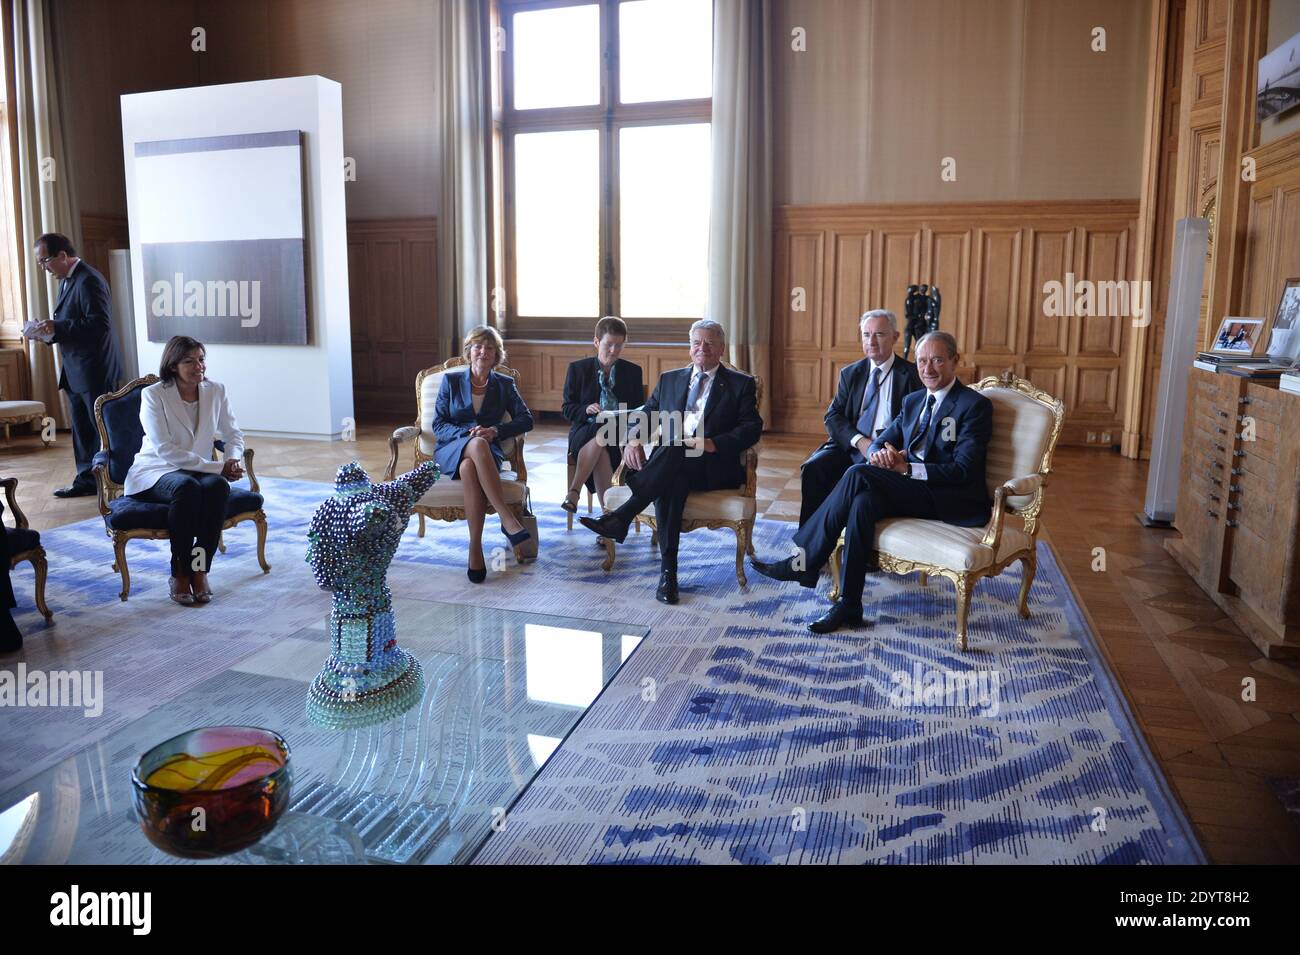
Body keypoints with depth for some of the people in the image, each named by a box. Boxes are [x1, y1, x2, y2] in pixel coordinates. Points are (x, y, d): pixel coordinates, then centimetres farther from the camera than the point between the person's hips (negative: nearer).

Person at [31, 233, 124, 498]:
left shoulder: (88, 281, -16)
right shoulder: (67, 280, 15)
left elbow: (100, 324, -24)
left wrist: (58, 327, -21)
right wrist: (51, 330, 3)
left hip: (95, 371, -10)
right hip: (76, 371, 10)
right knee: (82, 429, 14)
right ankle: (86, 480, 21)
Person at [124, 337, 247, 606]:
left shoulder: (216, 391, 1)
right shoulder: (154, 395, -11)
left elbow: (233, 434, 8)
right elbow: (165, 450, -19)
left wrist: (232, 460, -16)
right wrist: (217, 466, -24)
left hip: (200, 470, 3)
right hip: (154, 472, -3)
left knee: (218, 486, -33)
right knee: (187, 487, -37)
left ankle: (200, 570, -23)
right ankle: (179, 573, -23)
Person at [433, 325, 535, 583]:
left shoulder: (504, 384, 12)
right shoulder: (451, 380, 10)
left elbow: (526, 419, 5)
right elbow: (438, 425, 4)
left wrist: (496, 431, -12)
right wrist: (467, 434, -14)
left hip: (488, 451, 1)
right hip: (451, 450, -1)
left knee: (469, 468, -39)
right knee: (477, 445, -40)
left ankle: (475, 548, -38)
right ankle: (507, 519, -44)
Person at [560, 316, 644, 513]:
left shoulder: (633, 371, 13)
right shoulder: (577, 368, 8)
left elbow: (639, 410, 13)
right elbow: (567, 409, 6)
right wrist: (586, 410, -15)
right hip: (584, 433, 0)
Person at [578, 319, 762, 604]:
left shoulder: (741, 384, 11)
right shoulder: (669, 379, 22)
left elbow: (752, 428, -1)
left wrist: (714, 443, -18)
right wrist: (634, 440, -6)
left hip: (713, 467, -2)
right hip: (668, 464, 3)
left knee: (672, 450, -35)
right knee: (672, 482, -35)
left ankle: (620, 518, -36)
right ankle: (667, 570, -35)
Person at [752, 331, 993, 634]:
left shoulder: (975, 405, -5)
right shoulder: (913, 401, 18)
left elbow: (964, 470, -14)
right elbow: (880, 442, 14)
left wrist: (907, 468, -22)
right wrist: (879, 454, -12)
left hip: (954, 501, -6)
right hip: (913, 492, 6)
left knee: (859, 475, -25)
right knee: (864, 501, -29)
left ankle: (806, 561, -19)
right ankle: (849, 605, -25)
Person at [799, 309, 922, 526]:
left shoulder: (912, 375, 4)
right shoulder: (850, 374, 16)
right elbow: (833, 416, 7)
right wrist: (859, 441, -11)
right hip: (850, 446, 4)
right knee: (812, 468, -23)